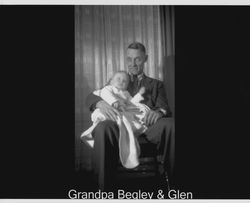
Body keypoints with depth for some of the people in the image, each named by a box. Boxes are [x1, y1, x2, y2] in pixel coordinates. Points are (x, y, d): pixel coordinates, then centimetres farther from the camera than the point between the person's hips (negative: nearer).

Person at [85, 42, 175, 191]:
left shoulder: (156, 84, 28)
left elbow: (165, 108, 12)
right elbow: (90, 97, 14)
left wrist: (159, 112, -17)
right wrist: (101, 103, -13)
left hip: (147, 127, 0)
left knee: (171, 124, -34)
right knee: (103, 127, -36)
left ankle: (175, 186, -23)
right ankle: (105, 191, -28)